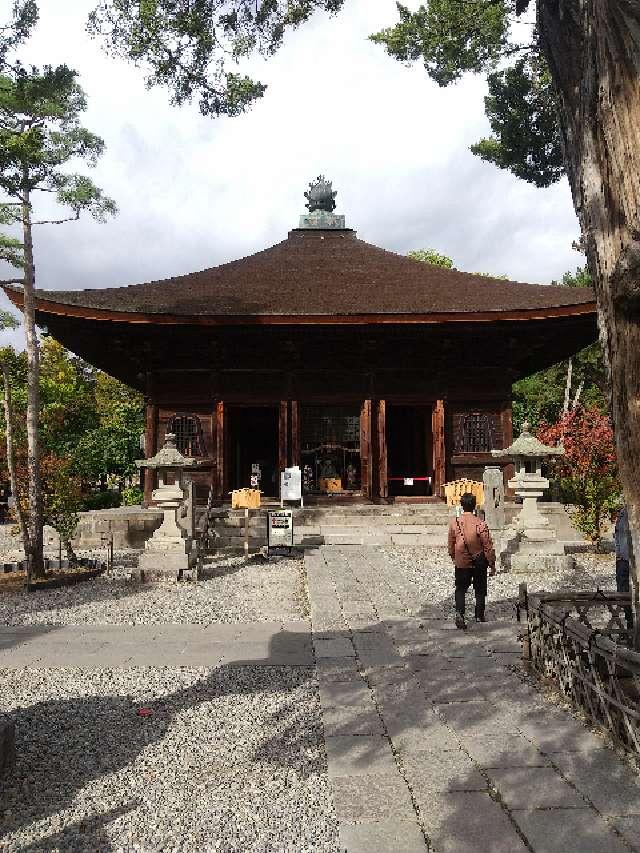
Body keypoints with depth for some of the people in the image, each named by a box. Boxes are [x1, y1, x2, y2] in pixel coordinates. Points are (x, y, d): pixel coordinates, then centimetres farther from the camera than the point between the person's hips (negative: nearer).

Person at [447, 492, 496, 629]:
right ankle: (479, 616, 27)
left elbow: (451, 544, 3)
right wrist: (492, 565, -1)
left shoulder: (454, 522, -10)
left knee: (460, 589, 11)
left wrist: (453, 558, 21)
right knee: (480, 590, 17)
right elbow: (488, 547, -12)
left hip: (461, 563, 1)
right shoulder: (480, 524, -19)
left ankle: (459, 612, -10)